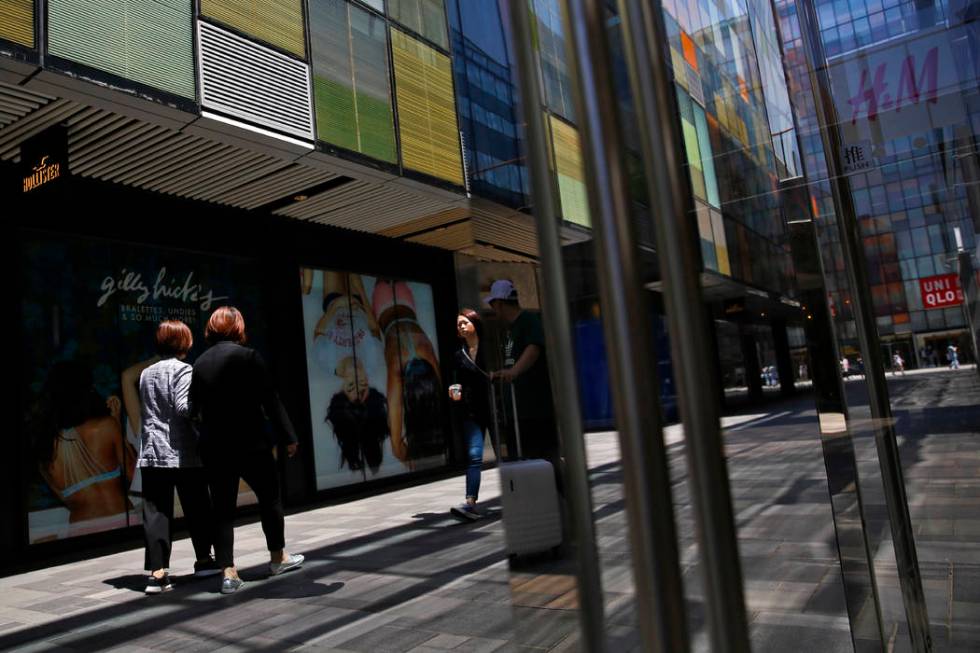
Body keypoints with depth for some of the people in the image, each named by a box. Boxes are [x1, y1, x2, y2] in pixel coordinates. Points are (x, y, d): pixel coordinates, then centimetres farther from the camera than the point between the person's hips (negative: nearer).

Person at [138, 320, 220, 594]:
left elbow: (144, 412, 15)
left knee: (156, 513, 1)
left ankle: (157, 572, -5)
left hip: (152, 453, 5)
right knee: (197, 507, 10)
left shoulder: (146, 373, 13)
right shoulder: (183, 370, -8)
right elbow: (183, 407, -17)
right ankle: (204, 559, 23)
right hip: (183, 453, -5)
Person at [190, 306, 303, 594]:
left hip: (213, 447, 4)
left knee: (222, 508, 8)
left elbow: (196, 409, 10)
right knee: (270, 498, 13)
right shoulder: (247, 356, -9)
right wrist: (288, 436, -6)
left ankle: (228, 572, 5)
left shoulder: (200, 363, 7)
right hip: (250, 443, -4)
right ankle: (278, 557, 27)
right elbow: (270, 400, -10)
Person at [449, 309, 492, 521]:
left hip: (492, 406, -1)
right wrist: (455, 392, -2)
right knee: (474, 456, -10)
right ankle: (470, 503, -14)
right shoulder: (459, 355, 12)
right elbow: (458, 382, 16)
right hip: (471, 410, 1)